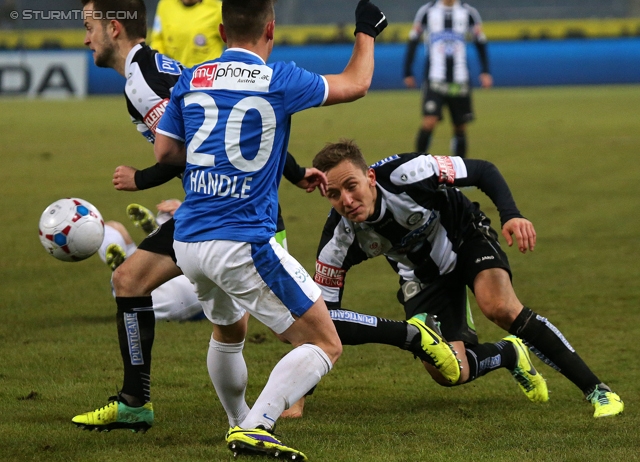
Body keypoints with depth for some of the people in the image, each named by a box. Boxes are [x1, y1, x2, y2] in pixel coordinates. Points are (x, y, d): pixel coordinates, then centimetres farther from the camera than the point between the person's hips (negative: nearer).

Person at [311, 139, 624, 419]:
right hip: (424, 276, 3)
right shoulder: (338, 242, -28)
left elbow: (483, 171, -22)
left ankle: (595, 389, -21)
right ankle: (510, 354, 23)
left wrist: (511, 215, -39)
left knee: (500, 307, -31)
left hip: (466, 237, -3)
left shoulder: (404, 173, -36)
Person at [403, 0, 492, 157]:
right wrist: (408, 73, 9)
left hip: (460, 82, 2)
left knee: (460, 127, 4)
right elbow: (413, 42, 10)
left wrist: (485, 72, 4)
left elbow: (480, 42, 13)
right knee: (429, 123, -17)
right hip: (434, 80, -2)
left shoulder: (469, 13, 6)